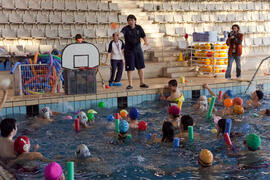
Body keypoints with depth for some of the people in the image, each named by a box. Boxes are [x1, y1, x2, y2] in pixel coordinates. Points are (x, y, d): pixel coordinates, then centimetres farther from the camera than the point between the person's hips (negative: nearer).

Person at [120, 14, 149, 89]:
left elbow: (143, 36, 5)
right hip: (129, 51, -4)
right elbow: (122, 33, -29)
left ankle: (142, 83, 19)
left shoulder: (139, 28, 2)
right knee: (130, 68, -3)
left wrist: (146, 41, -15)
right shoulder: (126, 28, -10)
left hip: (138, 50, 4)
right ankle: (130, 84, 5)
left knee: (141, 67, 8)